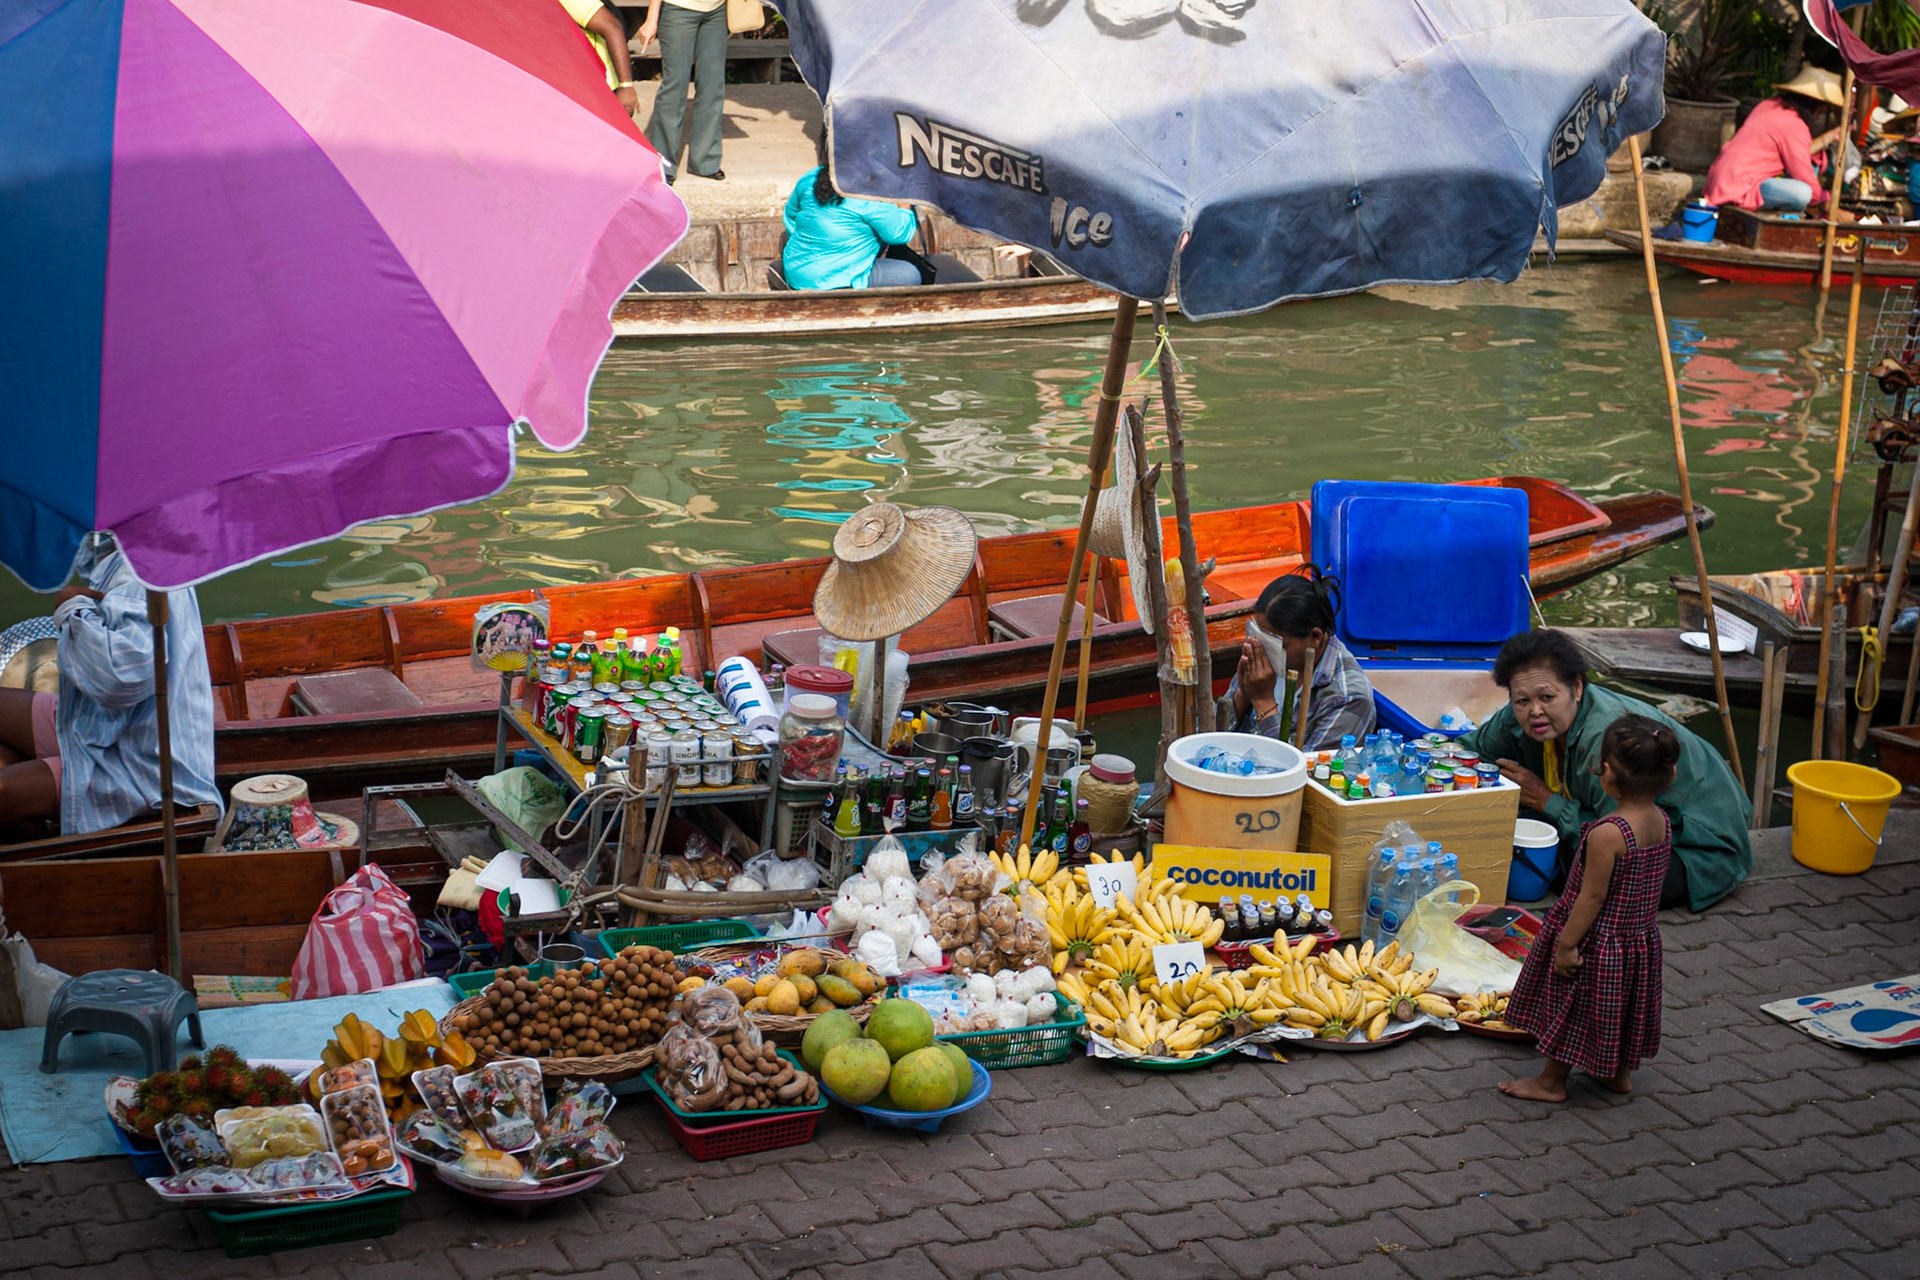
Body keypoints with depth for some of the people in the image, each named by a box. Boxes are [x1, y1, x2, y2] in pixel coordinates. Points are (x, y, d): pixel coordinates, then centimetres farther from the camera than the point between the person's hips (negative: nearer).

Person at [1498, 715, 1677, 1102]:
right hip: (1641, 937, 7)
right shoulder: (1662, 822, -7)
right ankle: (1619, 1072, 42)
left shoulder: (1606, 834, -31)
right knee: (1621, 1008, 26)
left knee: (1570, 1009, 11)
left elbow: (1592, 896, -25)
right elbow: (1651, 884, 6)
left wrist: (1567, 943, -15)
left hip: (1597, 940, -7)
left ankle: (1552, 1082, 26)